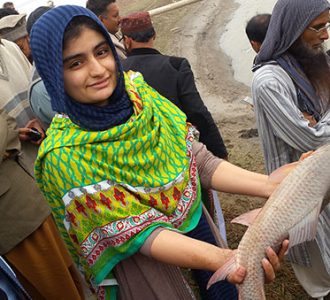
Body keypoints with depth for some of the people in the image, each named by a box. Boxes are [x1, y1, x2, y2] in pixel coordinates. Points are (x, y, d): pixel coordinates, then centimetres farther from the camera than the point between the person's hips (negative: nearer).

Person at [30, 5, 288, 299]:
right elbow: (137, 232, -26)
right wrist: (224, 258, -41)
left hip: (195, 220, 4)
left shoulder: (135, 88, -10)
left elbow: (198, 160, -10)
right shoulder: (64, 154, -24)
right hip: (144, 267, -4)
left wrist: (270, 185, -24)